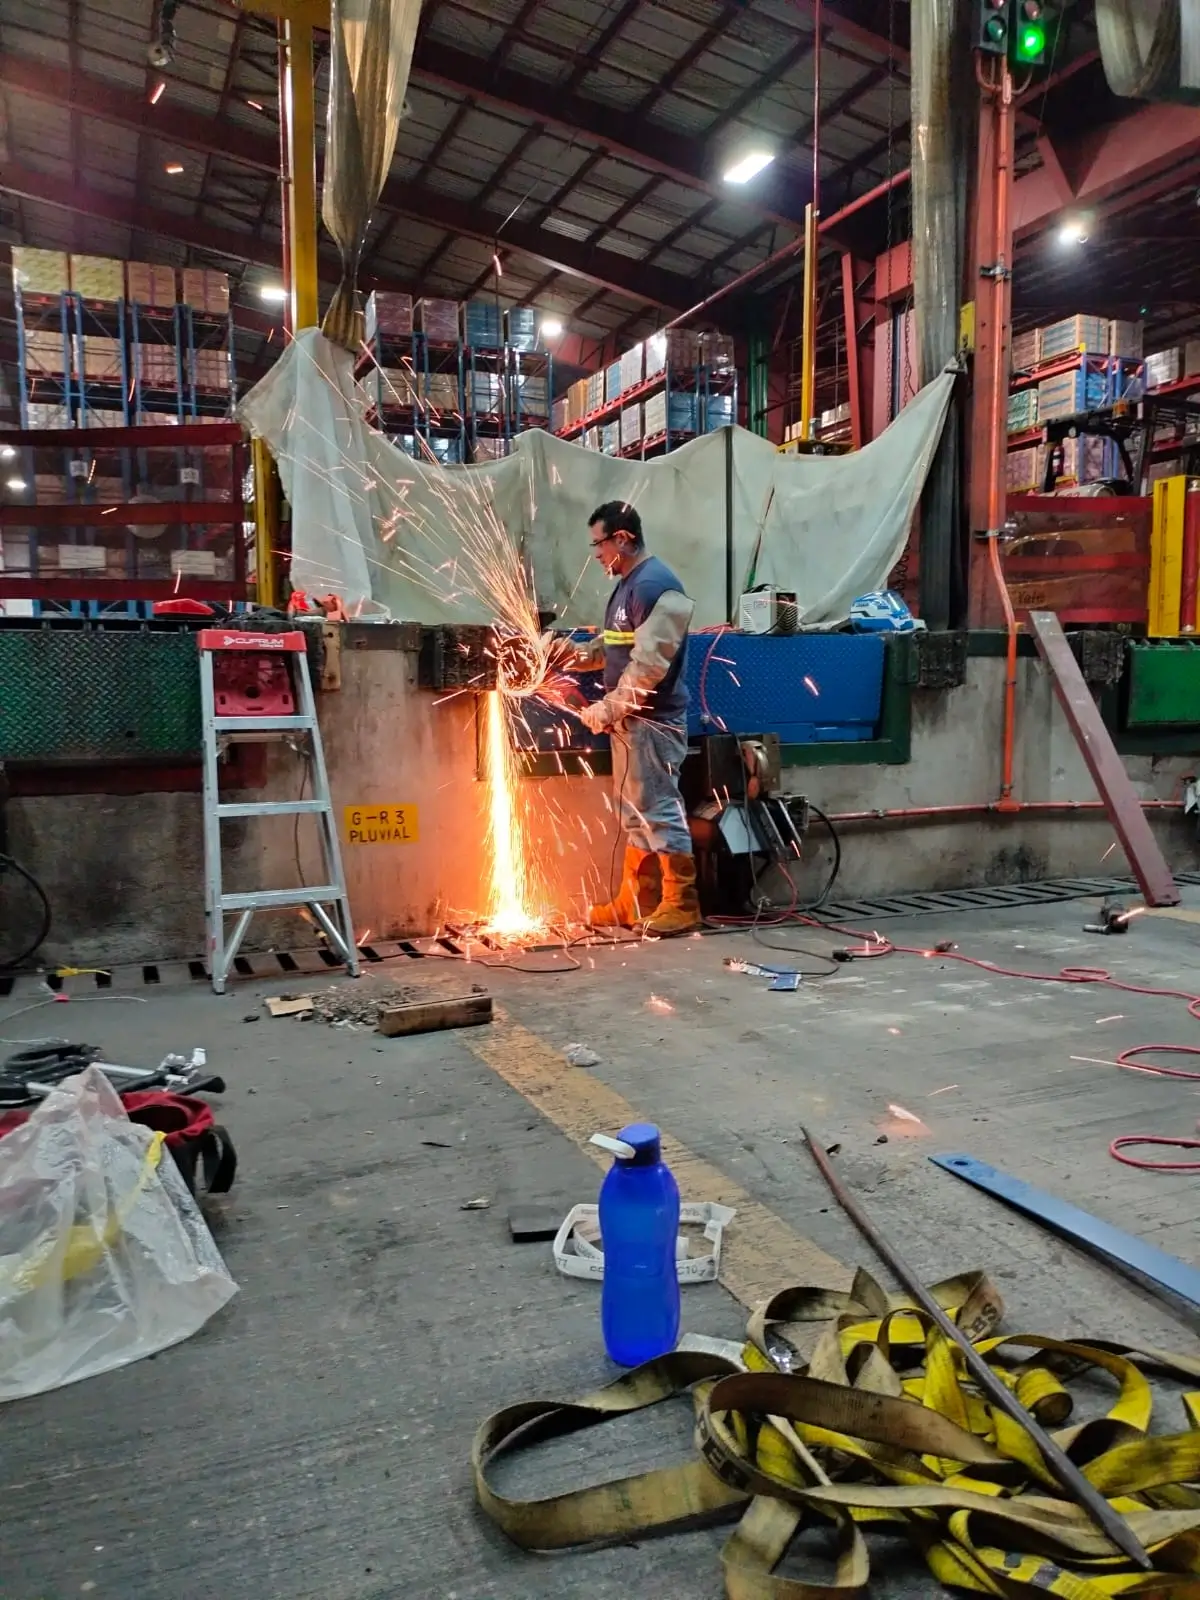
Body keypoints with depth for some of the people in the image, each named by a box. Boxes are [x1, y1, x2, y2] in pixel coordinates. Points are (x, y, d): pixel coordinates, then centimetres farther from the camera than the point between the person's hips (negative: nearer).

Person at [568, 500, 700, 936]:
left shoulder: (656, 585, -17)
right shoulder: (628, 584, 16)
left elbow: (649, 663, -23)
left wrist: (608, 708, -19)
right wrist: (574, 654, 9)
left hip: (652, 720, -10)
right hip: (629, 718, 10)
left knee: (659, 809, -5)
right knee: (634, 812, 14)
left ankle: (682, 904, 3)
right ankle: (634, 902, 23)